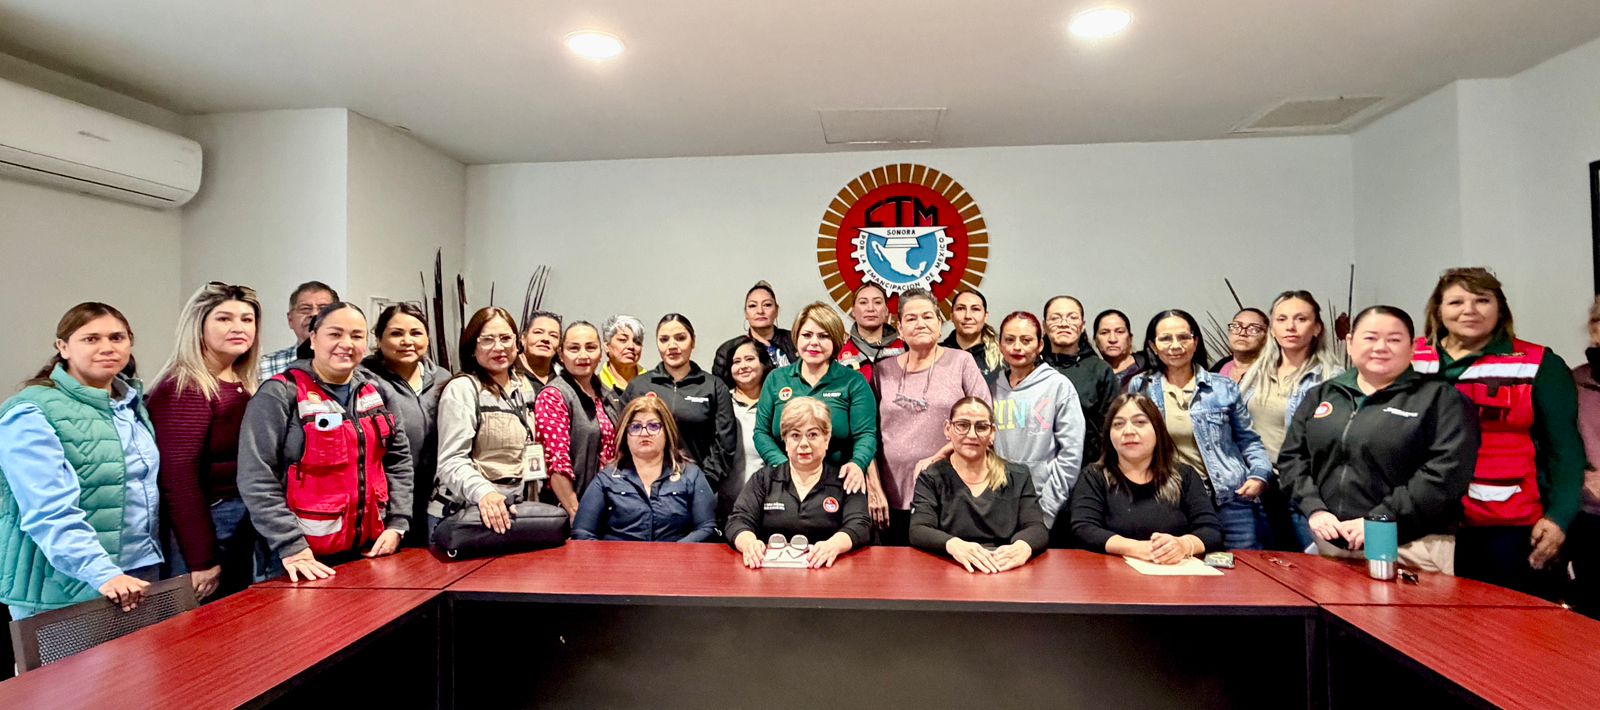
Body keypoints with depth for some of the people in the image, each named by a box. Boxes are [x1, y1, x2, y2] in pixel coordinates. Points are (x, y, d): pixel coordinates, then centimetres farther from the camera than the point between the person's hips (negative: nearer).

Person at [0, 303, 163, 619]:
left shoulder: (134, 404, 9)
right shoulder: (33, 414, -12)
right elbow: (51, 512, -23)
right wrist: (103, 574, -32)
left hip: (143, 575, 6)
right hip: (66, 591, -6)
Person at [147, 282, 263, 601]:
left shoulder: (248, 387, 9)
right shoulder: (185, 389, -14)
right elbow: (179, 478, -18)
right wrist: (201, 560, -18)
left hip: (250, 526, 7)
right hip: (206, 523, -7)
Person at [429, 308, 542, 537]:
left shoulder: (524, 387, 9)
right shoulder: (462, 389, -11)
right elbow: (451, 461, -19)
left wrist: (534, 503, 13)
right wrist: (483, 492, -35)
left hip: (513, 513, 6)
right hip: (461, 516, -6)